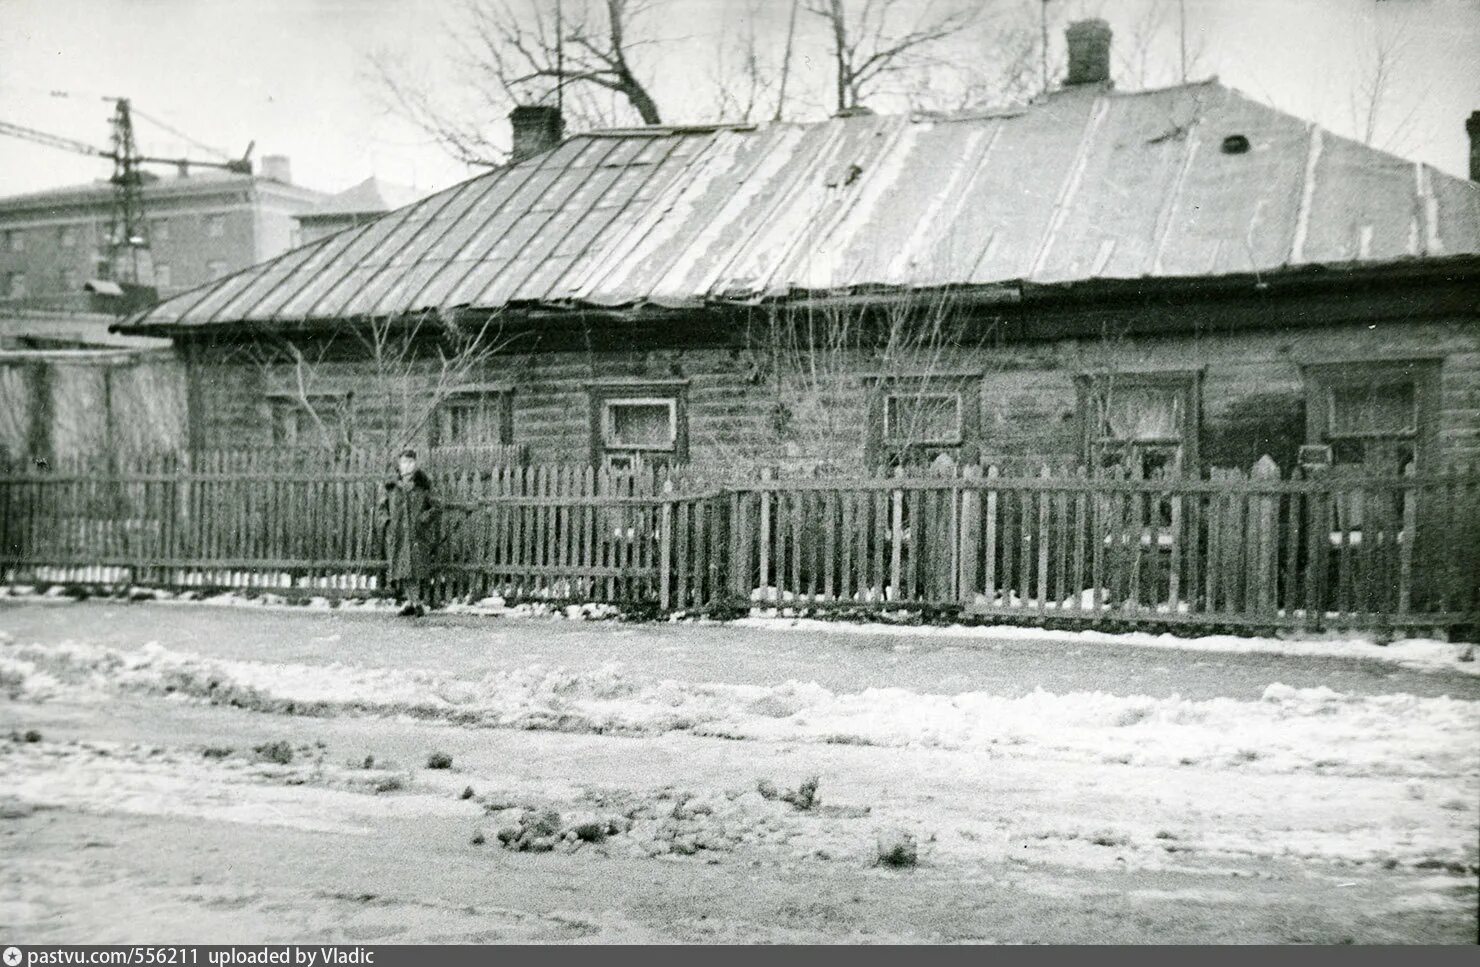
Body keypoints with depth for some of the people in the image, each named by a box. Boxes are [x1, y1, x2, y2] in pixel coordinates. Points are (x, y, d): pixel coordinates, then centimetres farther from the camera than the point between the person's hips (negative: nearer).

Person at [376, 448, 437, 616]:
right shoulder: (391, 487, 9)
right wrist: (386, 520, -2)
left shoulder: (422, 486, 4)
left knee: (418, 566, -10)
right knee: (400, 568, 3)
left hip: (418, 534, -3)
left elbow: (434, 508, 7)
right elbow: (381, 508, 15)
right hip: (397, 535, 3)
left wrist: (424, 519, -9)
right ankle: (410, 602, 14)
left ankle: (420, 603, -3)